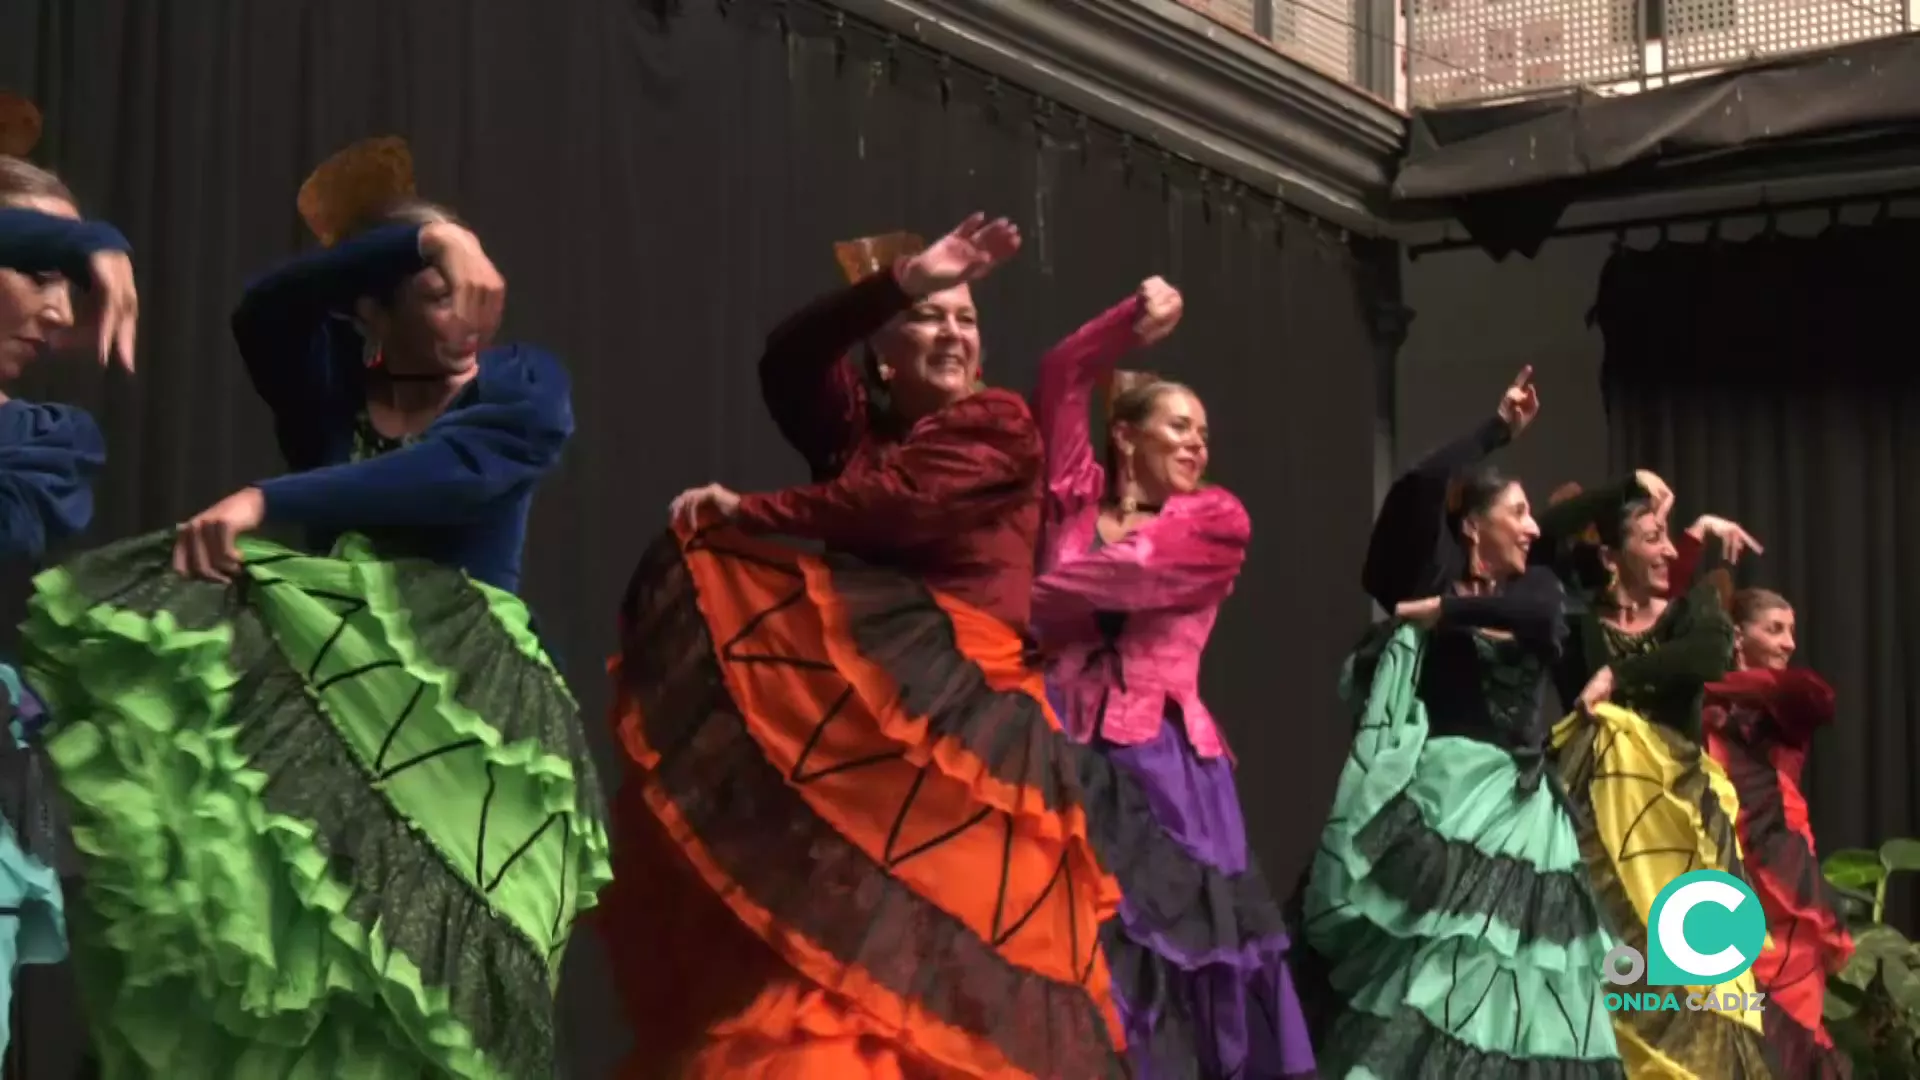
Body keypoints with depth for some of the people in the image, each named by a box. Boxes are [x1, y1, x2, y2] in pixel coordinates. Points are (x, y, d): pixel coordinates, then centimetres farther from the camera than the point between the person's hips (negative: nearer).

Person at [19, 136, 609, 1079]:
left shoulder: (525, 388, 3)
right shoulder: (329, 384, 11)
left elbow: (445, 475, -16)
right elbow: (264, 310, -11)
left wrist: (266, 502, -22)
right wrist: (419, 239, -18)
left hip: (459, 702, -2)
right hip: (317, 680, 2)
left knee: (422, 976, -5)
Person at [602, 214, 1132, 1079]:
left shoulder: (1000, 425, 5)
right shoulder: (856, 424, 18)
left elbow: (893, 502, -10)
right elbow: (786, 362, -2)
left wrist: (743, 513, -3)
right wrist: (896, 281, -13)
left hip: (956, 709, -4)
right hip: (851, 697, 4)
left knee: (938, 949, -10)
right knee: (811, 937, -4)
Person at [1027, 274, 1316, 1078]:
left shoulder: (1217, 519, 7)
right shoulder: (1078, 498, 14)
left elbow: (1128, 575, -6)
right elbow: (1060, 382, 13)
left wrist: (1023, 604, 1)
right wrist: (1131, 323, 6)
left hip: (1159, 760, -1)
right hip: (1062, 749, 1)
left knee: (1171, 944, -2)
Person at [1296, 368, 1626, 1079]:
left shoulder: (1536, 587, 13)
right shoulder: (1434, 576, 2)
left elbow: (1539, 613, -12)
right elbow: (1418, 488, -14)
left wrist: (1441, 613, -10)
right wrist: (1499, 427, -2)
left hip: (1517, 807, 5)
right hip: (1439, 795, -4)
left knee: (1511, 981, 3)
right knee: (1422, 968, -9)